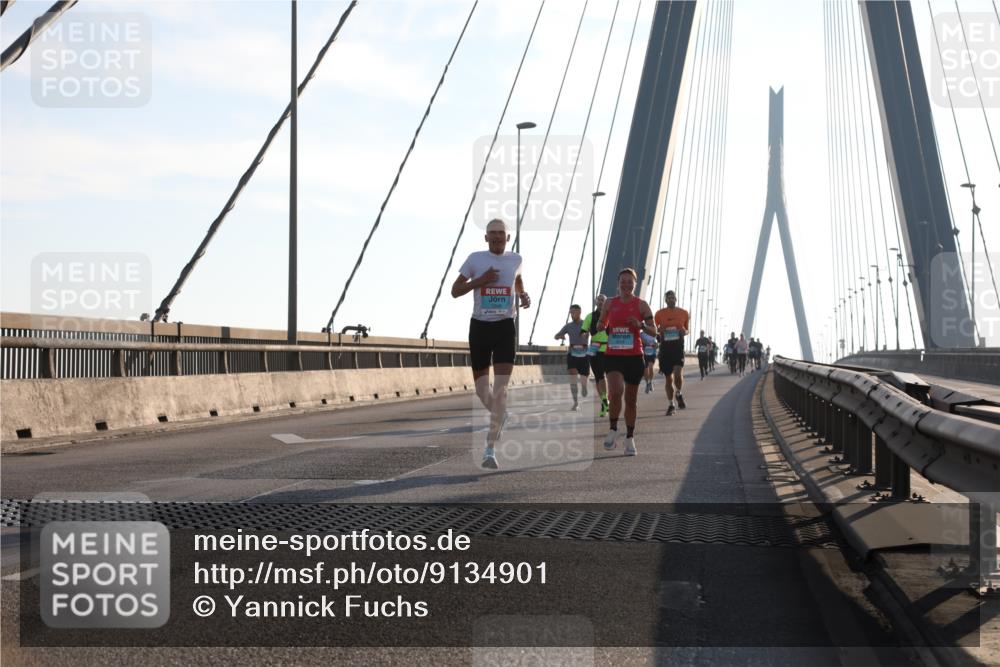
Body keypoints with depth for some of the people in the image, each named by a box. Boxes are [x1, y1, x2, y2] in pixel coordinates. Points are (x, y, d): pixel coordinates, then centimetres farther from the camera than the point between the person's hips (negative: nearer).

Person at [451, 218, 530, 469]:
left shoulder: (515, 259, 5)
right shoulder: (475, 259, -2)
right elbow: (455, 291, 1)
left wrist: (524, 296, 6)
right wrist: (480, 280, -13)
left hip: (505, 328, 0)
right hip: (479, 326, 0)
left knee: (500, 389, -12)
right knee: (481, 388, 8)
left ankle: (490, 449, -10)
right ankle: (500, 416, 42)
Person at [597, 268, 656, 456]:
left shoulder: (641, 305, 2)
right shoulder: (610, 303, 6)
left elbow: (653, 331, 0)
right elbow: (601, 325, 20)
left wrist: (640, 325, -17)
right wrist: (601, 328, -2)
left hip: (634, 356, 0)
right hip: (613, 355, 0)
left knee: (631, 399, 7)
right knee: (616, 391, -23)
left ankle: (630, 439, 21)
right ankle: (613, 430, -4)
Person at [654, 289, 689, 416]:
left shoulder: (683, 313, 7)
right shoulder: (660, 313, 5)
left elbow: (687, 330, 17)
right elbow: (654, 330, 12)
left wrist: (684, 332, -6)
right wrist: (660, 331, -12)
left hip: (678, 345, -1)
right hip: (665, 347, 1)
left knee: (678, 373, -19)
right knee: (669, 377, 5)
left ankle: (679, 394, 11)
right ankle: (670, 404, 16)